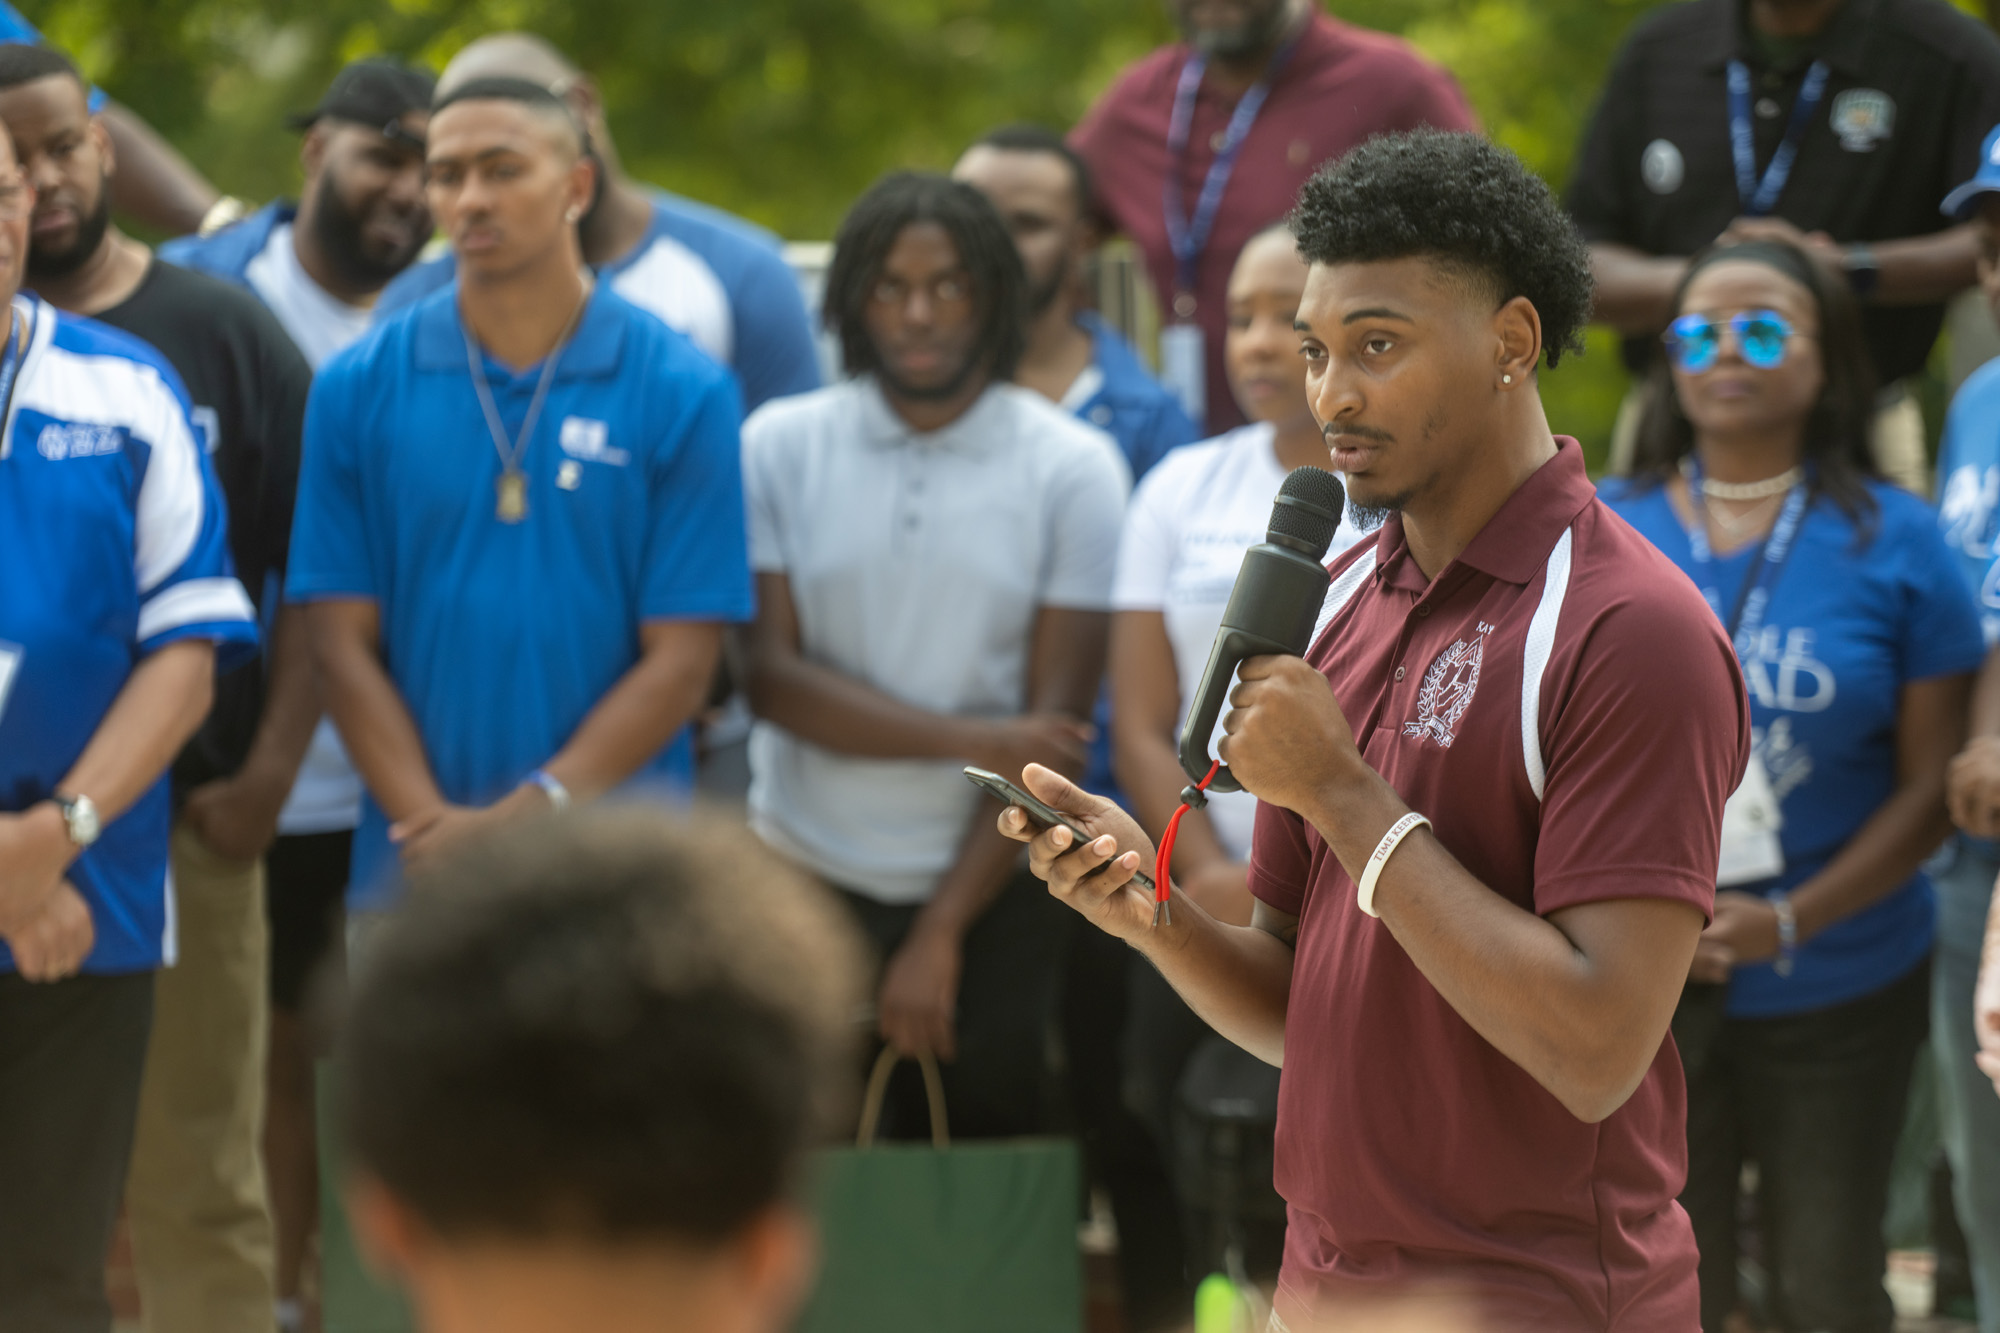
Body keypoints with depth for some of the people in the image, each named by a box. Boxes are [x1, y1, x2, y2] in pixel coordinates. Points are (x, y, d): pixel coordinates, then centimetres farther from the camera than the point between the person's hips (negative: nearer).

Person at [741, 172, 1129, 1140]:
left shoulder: (1074, 469, 0)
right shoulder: (781, 446, 3)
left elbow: (1057, 722, -4)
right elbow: (770, 675, -4)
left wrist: (941, 935, -9)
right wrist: (971, 740, -14)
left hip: (993, 893, -1)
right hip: (805, 880, 1)